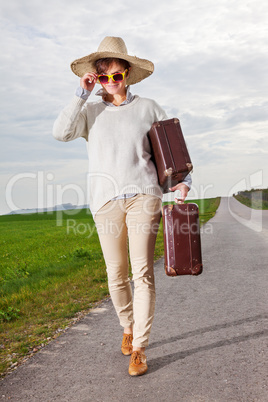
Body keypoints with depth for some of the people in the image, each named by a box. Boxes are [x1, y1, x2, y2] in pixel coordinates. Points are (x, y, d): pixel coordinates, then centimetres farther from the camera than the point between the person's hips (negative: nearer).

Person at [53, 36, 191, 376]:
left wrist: (182, 181, 0)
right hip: (106, 200, 1)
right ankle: (128, 327, 33)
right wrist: (82, 93, -4)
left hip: (143, 195, -1)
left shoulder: (147, 108, 11)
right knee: (116, 274, 7)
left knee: (143, 272, -7)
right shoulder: (90, 111, 12)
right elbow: (61, 132, -7)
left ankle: (139, 349, 3)